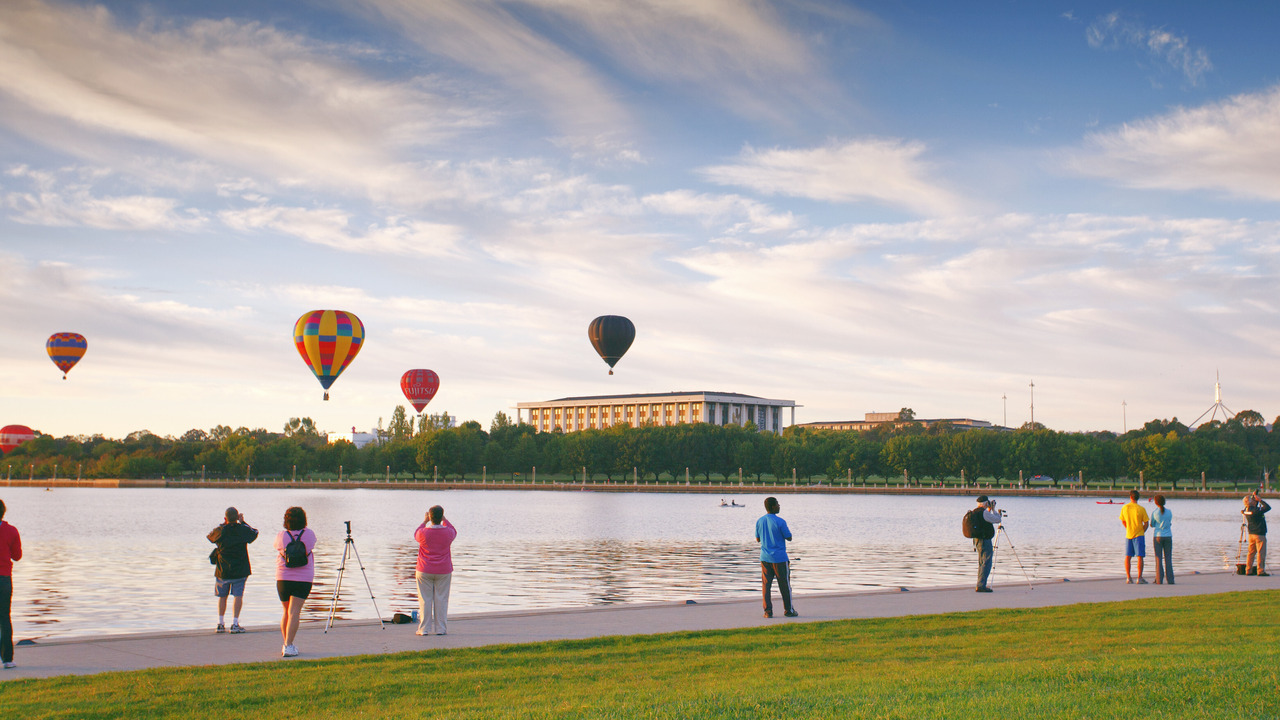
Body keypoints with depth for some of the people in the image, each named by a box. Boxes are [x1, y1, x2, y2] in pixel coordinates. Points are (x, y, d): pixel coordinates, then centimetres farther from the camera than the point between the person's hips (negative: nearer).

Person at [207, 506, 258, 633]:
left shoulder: (220, 531, -8)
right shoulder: (243, 530, -7)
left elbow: (210, 536, 15)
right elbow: (254, 533, 15)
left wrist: (224, 524, 15)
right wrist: (242, 522, 22)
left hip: (222, 570, 1)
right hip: (240, 570, -1)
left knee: (222, 596, 13)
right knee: (238, 595, 1)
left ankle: (220, 624, 15)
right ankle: (235, 624, -9)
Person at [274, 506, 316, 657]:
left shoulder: (280, 536, -1)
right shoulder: (309, 534, -1)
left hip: (283, 578, 2)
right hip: (303, 579, -2)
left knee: (286, 612, 16)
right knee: (294, 612, -7)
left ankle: (286, 644, 20)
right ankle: (288, 646, -15)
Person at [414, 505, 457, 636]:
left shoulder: (423, 533, -13)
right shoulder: (448, 533, -9)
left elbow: (416, 535, 12)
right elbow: (454, 532, 16)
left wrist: (424, 521, 21)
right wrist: (444, 520, 20)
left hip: (424, 571, -1)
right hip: (443, 571, 1)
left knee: (425, 600, 5)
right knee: (441, 600, 6)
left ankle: (424, 629, 5)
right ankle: (441, 629, 6)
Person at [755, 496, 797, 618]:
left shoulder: (759, 521, 3)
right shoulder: (780, 522, -13)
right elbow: (789, 538, -6)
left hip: (765, 558, 4)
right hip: (779, 558, -4)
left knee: (766, 584, 5)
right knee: (784, 585, 7)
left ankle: (767, 611, 1)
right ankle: (789, 610, 16)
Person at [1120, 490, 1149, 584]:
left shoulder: (1124, 508, -1)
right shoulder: (1141, 509, -10)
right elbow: (1146, 523, -6)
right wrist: (1142, 532, 8)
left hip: (1128, 535, 3)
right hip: (1139, 535, -3)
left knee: (1128, 557, 8)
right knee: (1140, 557, 0)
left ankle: (1128, 578, 6)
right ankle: (1139, 578, -4)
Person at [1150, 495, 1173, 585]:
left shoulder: (1154, 512, -7)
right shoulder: (1169, 512, -1)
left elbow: (1152, 525, 3)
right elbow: (1170, 523, 11)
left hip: (1157, 536, -1)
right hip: (1168, 537, 2)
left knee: (1158, 559, 2)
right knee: (1168, 558, 5)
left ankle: (1159, 579, -1)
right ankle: (1170, 579, 3)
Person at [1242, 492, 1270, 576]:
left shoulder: (1247, 510, 4)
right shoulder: (1256, 511, -20)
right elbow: (1268, 507, -16)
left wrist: (1254, 495, 12)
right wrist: (1260, 500, -9)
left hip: (1251, 534, 8)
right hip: (1259, 534, -8)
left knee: (1251, 552, 12)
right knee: (1261, 553, -3)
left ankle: (1249, 571, 13)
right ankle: (1260, 571, -6)